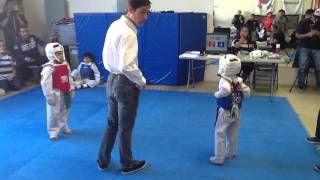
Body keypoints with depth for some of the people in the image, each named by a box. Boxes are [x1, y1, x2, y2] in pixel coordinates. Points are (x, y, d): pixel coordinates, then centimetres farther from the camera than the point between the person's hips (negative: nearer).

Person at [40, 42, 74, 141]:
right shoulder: (48, 68, -19)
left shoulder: (65, 65, 3)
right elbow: (45, 83, -19)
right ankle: (53, 132, 14)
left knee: (65, 111, 19)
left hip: (65, 92, 7)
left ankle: (64, 127, 36)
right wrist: (49, 96, -19)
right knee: (54, 113, 2)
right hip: (55, 93, -7)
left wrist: (71, 89, 13)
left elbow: (69, 78, 12)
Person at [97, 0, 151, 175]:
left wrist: (113, 71, 10)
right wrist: (141, 81, -16)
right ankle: (127, 164, 32)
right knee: (125, 127, 11)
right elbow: (127, 66, -31)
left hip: (112, 79, 8)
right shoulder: (128, 33, -24)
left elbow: (107, 56, 10)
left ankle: (103, 161, 36)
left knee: (112, 123, 22)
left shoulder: (115, 25, 3)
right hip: (125, 83, -8)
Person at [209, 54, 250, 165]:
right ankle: (231, 153, 36)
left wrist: (217, 94, -25)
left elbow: (225, 90, -42)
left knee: (220, 134, 2)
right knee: (233, 135, 20)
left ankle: (219, 158, 5)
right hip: (236, 112, 7)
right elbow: (247, 93, -2)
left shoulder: (224, 80, -22)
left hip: (225, 112, -7)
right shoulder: (238, 80, -2)